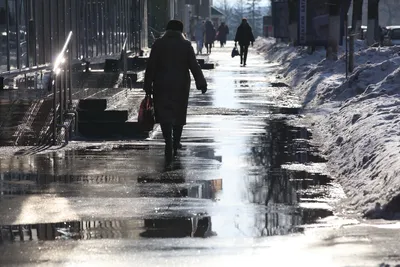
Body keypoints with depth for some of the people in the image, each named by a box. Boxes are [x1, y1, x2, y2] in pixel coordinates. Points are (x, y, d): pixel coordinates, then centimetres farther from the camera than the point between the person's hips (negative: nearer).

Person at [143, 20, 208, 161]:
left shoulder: (158, 44, -1)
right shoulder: (186, 45, -1)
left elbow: (151, 66, -3)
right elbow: (194, 66, -5)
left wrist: (148, 85, 1)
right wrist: (201, 83, -3)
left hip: (162, 86, -1)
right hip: (181, 86, 1)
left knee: (165, 115, -2)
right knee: (179, 114, 14)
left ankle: (169, 143, -19)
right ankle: (175, 144, 21)